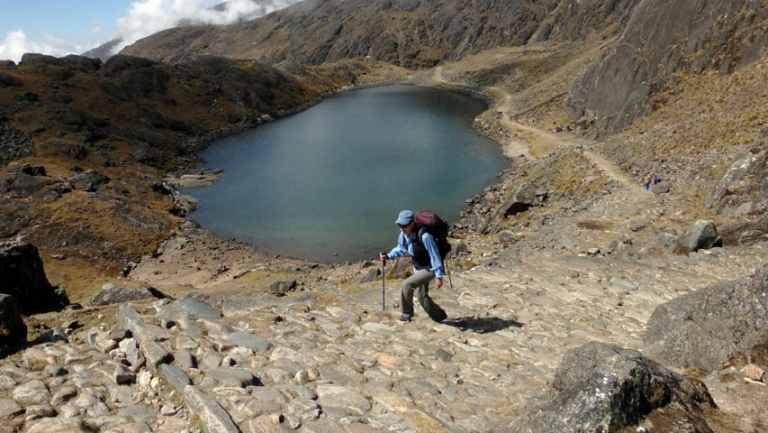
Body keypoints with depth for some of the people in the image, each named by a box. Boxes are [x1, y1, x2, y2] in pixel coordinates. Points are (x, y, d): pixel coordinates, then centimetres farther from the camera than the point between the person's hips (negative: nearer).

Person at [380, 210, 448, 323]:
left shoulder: (424, 236, -33)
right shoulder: (403, 234, -11)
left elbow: (434, 255, -27)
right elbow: (400, 249, 8)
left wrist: (438, 276, -25)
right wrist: (388, 256, -10)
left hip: (430, 269, -8)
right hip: (418, 268, 8)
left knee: (407, 284, -21)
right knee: (421, 296, 18)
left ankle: (407, 312, 4)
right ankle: (439, 316, 40)